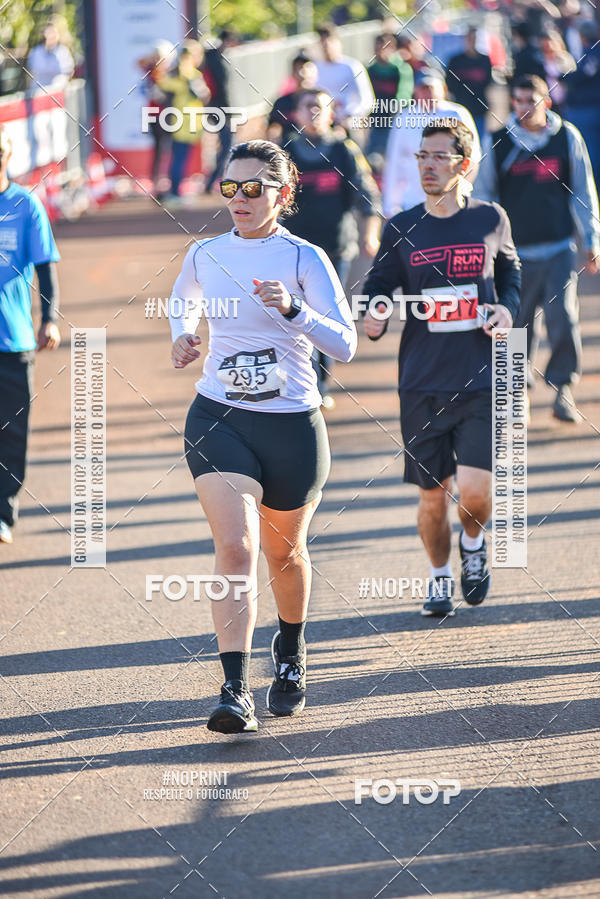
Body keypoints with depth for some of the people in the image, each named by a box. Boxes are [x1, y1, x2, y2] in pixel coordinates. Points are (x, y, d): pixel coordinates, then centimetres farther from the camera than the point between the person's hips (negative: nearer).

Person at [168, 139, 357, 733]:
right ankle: (235, 690, -22)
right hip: (218, 418, 1)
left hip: (292, 424, -1)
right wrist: (182, 334, 8)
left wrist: (292, 308, -29)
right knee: (235, 546, -17)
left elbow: (344, 345, -15)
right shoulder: (205, 255, 3)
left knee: (283, 551, 16)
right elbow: (181, 298, 28)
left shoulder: (304, 258, -7)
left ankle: (290, 652, 46)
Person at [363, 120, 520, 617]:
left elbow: (510, 271, 19)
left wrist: (508, 309, -1)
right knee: (433, 496, 6)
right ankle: (440, 576, 32)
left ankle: (473, 542, 21)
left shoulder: (490, 219, 2)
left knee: (474, 491, -13)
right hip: (422, 384, 1)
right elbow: (378, 286, 9)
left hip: (481, 381, -1)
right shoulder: (402, 229, 1)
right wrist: (372, 320, -13)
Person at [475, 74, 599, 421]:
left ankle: (563, 388, 1)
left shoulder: (567, 138, 3)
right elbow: (484, 194, 11)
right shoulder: (498, 143, 1)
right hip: (516, 250, 0)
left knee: (563, 317, -11)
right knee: (520, 323, 3)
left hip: (559, 248, 0)